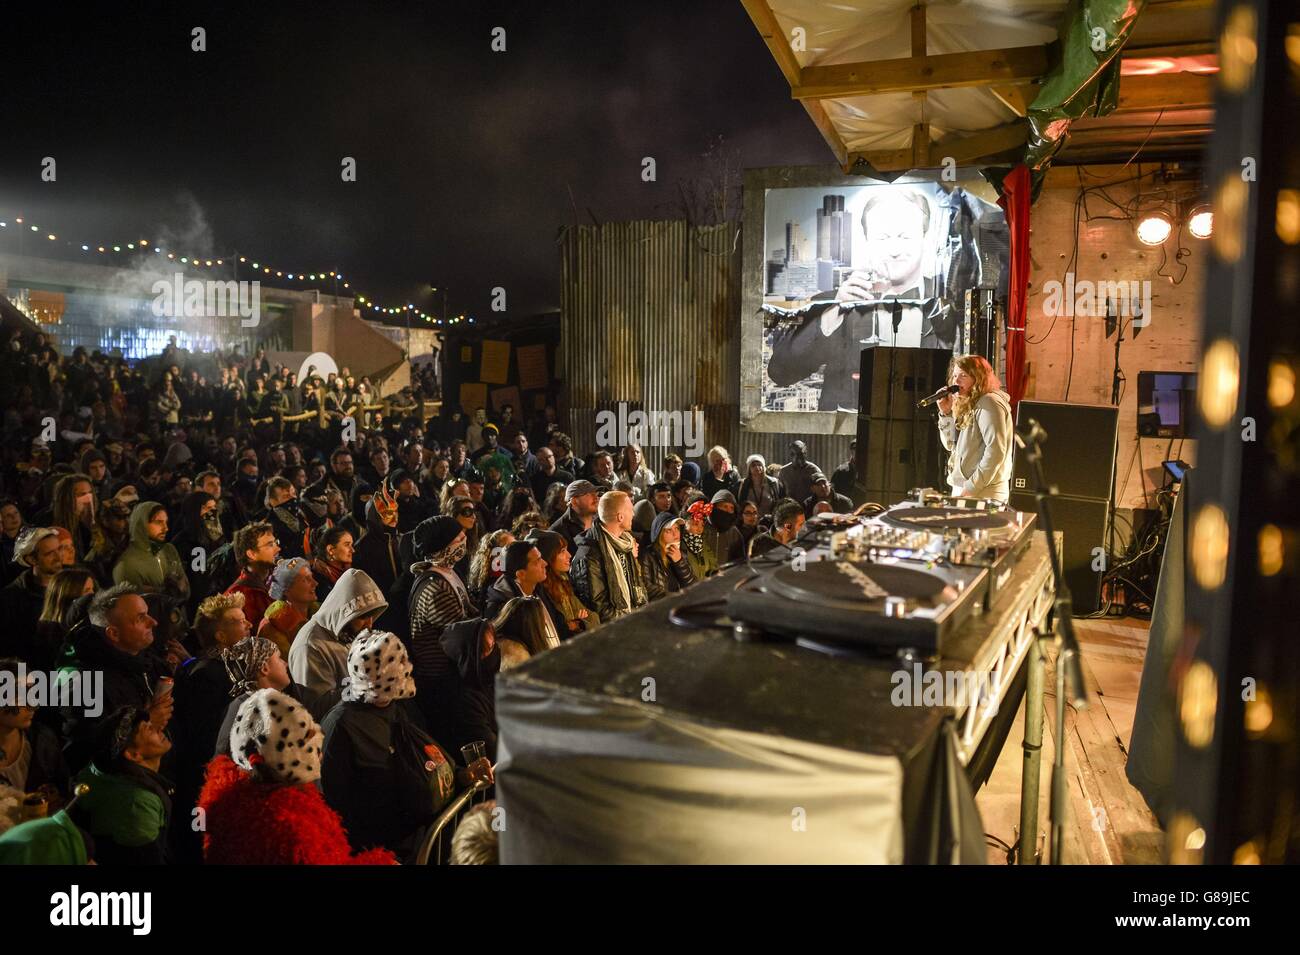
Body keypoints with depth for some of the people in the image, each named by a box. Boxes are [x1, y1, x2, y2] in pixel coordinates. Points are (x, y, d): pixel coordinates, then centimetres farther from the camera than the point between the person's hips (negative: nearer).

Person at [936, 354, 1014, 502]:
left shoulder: (989, 402, -11)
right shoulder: (966, 406, 16)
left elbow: (996, 451, -19)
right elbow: (952, 445, 18)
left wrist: (972, 487, -20)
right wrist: (946, 413, 5)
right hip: (961, 489, 9)